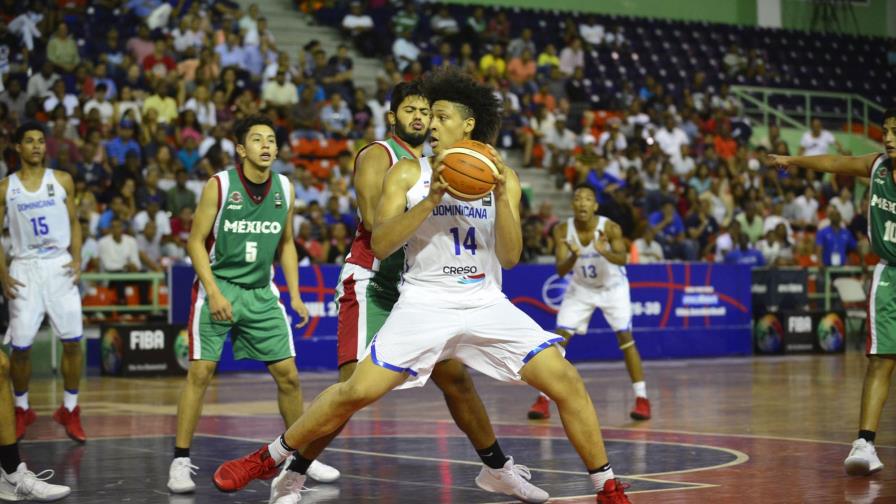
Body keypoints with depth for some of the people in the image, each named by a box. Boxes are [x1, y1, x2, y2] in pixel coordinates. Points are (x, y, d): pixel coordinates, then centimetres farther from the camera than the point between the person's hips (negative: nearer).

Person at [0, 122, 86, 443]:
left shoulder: (62, 181, 5)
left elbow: (74, 223, 11)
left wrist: (76, 258, -4)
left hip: (59, 266, 1)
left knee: (72, 341, -3)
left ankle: (70, 410, 11)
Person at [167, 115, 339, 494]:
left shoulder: (285, 189, 3)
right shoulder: (219, 186, -10)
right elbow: (196, 242, -9)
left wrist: (294, 293, 5)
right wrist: (214, 293, -18)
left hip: (261, 293, 4)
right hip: (218, 286, -4)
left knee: (287, 374, 4)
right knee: (201, 372, -8)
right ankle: (181, 461, -1)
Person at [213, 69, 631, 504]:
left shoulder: (502, 177, 5)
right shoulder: (408, 174, 1)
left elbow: (510, 258, -2)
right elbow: (380, 246, -10)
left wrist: (501, 197, -16)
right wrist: (430, 200, -20)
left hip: (486, 304, 2)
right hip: (425, 303, -2)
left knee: (566, 383, -11)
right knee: (356, 391, -13)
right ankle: (268, 459, 7)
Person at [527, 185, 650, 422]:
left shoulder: (610, 228, -25)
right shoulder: (562, 231, -18)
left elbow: (622, 259, -37)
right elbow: (560, 270, -22)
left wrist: (604, 251, -58)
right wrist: (574, 256, -43)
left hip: (612, 287, -2)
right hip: (581, 288, 2)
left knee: (625, 338, -12)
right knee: (559, 338, -8)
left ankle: (642, 399, -3)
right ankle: (544, 399, -3)